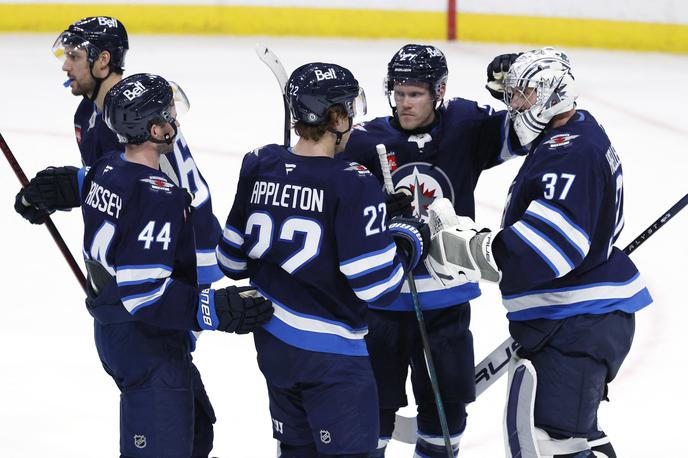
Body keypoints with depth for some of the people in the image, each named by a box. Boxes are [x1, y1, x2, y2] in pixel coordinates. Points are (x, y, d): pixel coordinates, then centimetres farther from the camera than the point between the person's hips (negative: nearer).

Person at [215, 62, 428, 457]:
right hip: (332, 354, -7)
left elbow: (232, 259, 6)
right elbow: (377, 287, -19)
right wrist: (410, 241, -2)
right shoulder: (353, 185, -20)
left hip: (272, 342, 7)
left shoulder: (259, 167, -1)